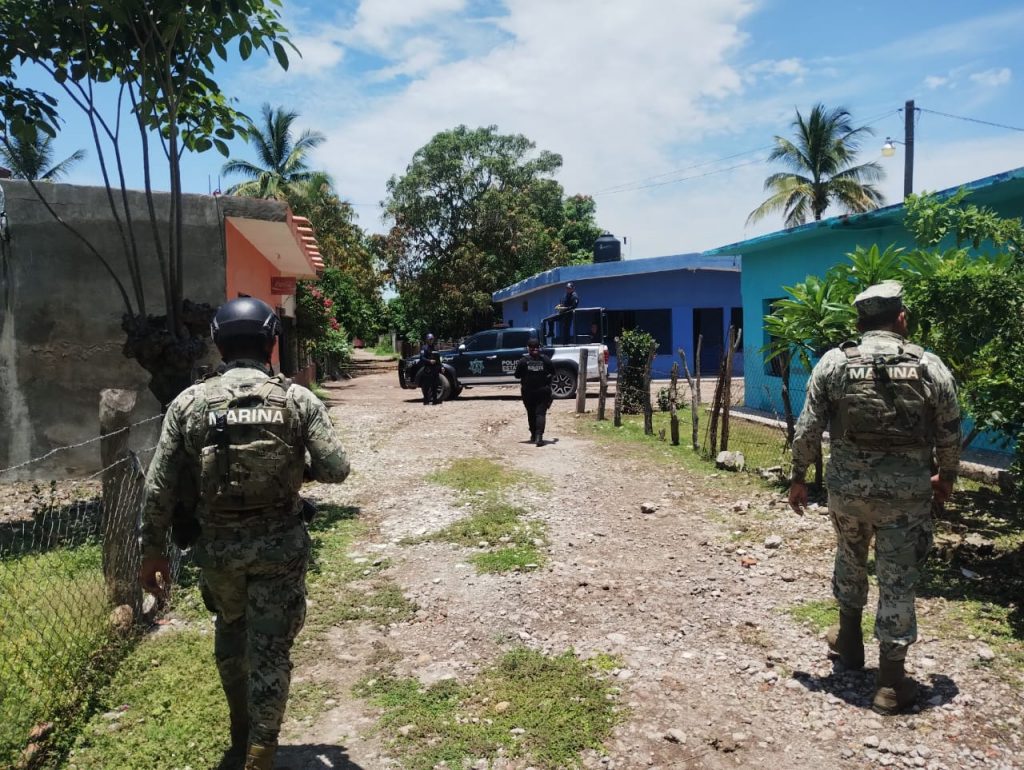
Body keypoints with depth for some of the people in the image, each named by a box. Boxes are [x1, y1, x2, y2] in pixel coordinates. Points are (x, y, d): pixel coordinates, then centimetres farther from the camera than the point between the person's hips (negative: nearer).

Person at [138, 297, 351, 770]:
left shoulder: (188, 403, -5)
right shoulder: (297, 399, -8)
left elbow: (159, 488, -3)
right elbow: (336, 469, -10)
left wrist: (153, 552, 7)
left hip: (217, 544, 3)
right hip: (280, 544, -2)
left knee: (230, 634, 26)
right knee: (270, 649, 9)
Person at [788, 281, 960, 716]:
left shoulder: (833, 362, -3)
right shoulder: (930, 367, -2)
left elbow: (808, 428, -3)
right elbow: (950, 434, 4)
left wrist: (798, 477, 7)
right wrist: (946, 476, 21)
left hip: (847, 486, 1)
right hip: (907, 491, -1)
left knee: (849, 560, 24)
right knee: (898, 580, 6)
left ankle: (849, 641, 40)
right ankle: (891, 678, 11)